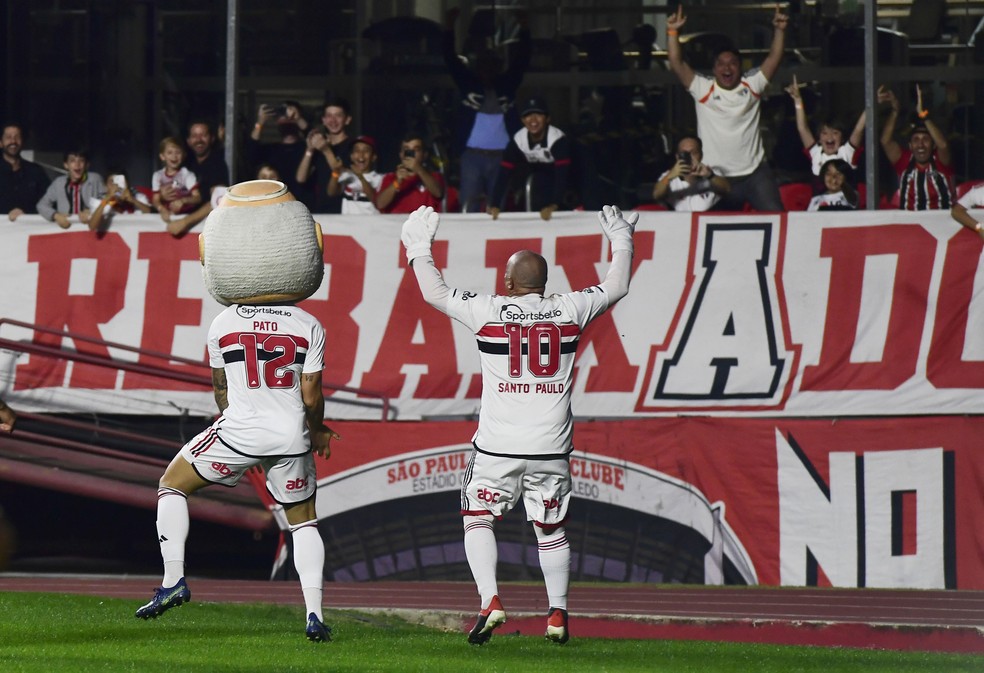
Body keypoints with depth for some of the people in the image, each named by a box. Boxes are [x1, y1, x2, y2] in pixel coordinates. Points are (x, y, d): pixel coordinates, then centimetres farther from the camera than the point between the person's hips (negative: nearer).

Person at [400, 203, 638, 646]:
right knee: (551, 528, 14)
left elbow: (434, 293, 10)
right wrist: (621, 243, 35)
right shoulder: (570, 310, 0)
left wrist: (418, 249, 24)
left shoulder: (489, 311, -5)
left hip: (498, 447, -2)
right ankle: (557, 614, 11)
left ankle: (490, 602, -7)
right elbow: (616, 288, 19)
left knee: (478, 519, 10)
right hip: (551, 448, 2)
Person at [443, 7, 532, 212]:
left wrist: (524, 31, -9)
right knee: (469, 208, -4)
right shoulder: (469, 83, 8)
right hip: (472, 155, -1)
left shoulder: (506, 85, 10)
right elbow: (451, 60, 2)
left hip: (501, 156, 1)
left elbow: (522, 60, 5)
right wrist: (449, 29, -9)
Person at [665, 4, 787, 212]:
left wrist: (779, 30, -17)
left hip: (755, 173, 0)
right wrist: (673, 32, -17)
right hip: (717, 177, 0)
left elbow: (773, 60, -4)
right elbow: (677, 64, -7)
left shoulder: (751, 86, 3)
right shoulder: (703, 89, 0)